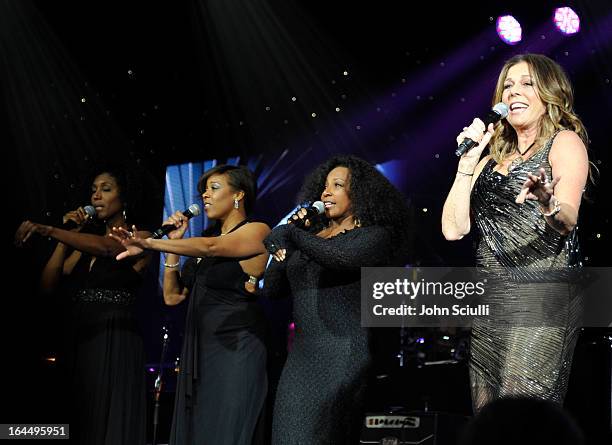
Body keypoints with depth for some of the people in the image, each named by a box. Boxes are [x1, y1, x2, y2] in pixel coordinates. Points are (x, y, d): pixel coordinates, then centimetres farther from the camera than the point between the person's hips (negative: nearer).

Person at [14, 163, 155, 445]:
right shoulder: (84, 242, 18)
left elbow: (105, 247, -22)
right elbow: (48, 285, 10)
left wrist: (47, 230, -32)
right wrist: (68, 236, 4)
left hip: (114, 344, -6)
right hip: (78, 340, 6)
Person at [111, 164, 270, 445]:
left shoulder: (257, 231, -4)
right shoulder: (206, 238, 17)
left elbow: (211, 247, -23)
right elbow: (173, 296, 12)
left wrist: (150, 244, -33)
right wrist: (174, 242, 4)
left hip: (234, 351, -7)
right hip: (197, 352, 7)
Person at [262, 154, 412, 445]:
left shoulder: (375, 235, 1)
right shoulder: (311, 237, 20)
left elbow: (341, 256, -21)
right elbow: (272, 289, 15)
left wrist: (291, 234, -16)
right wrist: (286, 244, 5)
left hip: (343, 354, -6)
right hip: (301, 355, 6)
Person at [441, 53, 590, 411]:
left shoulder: (564, 142, 3)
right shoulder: (493, 158, 21)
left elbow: (569, 219, -15)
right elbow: (454, 228, 10)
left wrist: (549, 206, -38)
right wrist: (468, 162, 6)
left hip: (542, 298, -6)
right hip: (488, 300, 6)